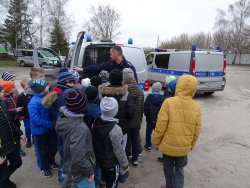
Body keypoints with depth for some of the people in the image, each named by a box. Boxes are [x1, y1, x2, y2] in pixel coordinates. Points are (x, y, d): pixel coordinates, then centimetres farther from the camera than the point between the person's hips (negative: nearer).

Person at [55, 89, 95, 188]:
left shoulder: (64, 117, -10)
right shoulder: (79, 128, -36)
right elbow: (78, 158, -37)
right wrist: (89, 170, -23)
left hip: (70, 165, 9)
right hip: (80, 171, -8)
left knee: (69, 178, 35)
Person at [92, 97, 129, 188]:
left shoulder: (95, 123, -12)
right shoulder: (115, 129, -33)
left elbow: (94, 142, 2)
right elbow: (119, 150, -24)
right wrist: (125, 164, -8)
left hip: (100, 159, 6)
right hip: (112, 162, -6)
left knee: (106, 180, 29)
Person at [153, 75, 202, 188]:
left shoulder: (169, 102, -20)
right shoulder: (196, 107, -8)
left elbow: (160, 127, -17)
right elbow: (196, 132, -1)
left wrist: (156, 141, -1)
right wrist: (191, 145, 16)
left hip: (168, 145, -2)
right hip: (184, 147, 3)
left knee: (168, 168, 21)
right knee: (179, 169, 23)